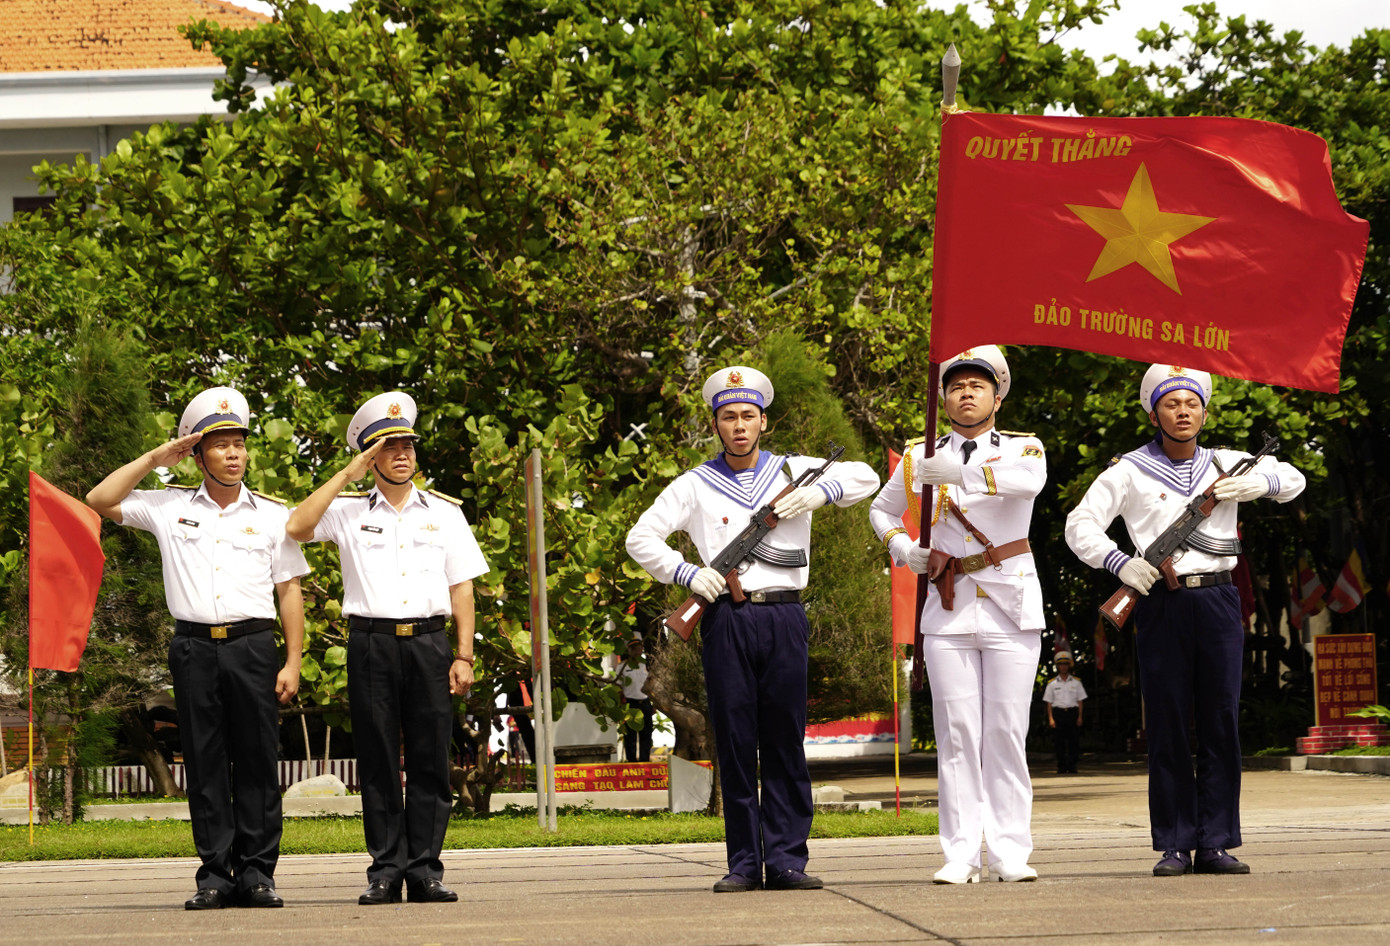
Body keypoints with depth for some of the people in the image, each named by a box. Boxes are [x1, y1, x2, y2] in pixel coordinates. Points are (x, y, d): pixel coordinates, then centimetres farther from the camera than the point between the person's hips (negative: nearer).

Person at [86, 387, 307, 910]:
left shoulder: (272, 515, 10)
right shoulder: (170, 508, 10)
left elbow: (290, 591, 8)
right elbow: (100, 500, 5)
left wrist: (292, 661, 0)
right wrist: (155, 459, 4)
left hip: (252, 645, -1)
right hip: (194, 646, 1)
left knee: (257, 762, -3)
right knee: (205, 763, 0)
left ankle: (257, 872, 0)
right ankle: (215, 873, 2)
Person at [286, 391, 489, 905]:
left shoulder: (443, 512, 13)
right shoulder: (349, 509, 9)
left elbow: (461, 588, 11)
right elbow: (297, 526, -9)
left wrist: (464, 655, 2)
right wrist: (348, 474, -5)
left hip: (429, 641, 1)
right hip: (371, 644, -1)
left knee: (430, 760, -2)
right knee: (378, 761, -1)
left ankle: (425, 871, 0)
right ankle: (385, 871, 2)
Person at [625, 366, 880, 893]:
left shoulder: (793, 472, 13)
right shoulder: (695, 486, 10)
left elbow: (865, 477, 13)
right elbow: (641, 538, 7)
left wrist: (822, 491, -6)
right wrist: (687, 573, -8)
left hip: (784, 617, 1)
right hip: (726, 620, -1)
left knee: (785, 740, -1)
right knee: (735, 742, -1)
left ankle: (786, 859, 0)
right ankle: (744, 863, 3)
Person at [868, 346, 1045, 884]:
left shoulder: (1023, 448, 4)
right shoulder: (921, 458, 12)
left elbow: (1030, 481, -21)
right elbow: (882, 510, 27)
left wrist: (965, 475, -35)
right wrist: (903, 550, 6)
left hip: (1012, 604, -2)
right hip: (949, 608, 2)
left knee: (1006, 732, -4)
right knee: (956, 733, -2)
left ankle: (1010, 853, -2)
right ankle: (960, 855, -2)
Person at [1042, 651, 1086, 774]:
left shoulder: (1076, 683, 10)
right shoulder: (1052, 684, 8)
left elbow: (1080, 701, 10)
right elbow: (1049, 702, 6)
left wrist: (1079, 717, 0)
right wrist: (1051, 718, -4)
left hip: (1072, 713, 0)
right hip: (1058, 712, 0)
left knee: (1074, 741, -5)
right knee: (1059, 742, -3)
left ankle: (1072, 765, 1)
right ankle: (1061, 767, 1)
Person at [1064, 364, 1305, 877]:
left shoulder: (1224, 465, 13)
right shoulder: (1129, 472, 6)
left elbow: (1293, 480, 17)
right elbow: (1080, 526, 3)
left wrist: (1260, 482, -5)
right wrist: (1120, 562, -14)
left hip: (1217, 602, 2)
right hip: (1162, 604, -2)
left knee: (1221, 721, -1)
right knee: (1167, 725, -2)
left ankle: (1215, 844, 3)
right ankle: (1174, 844, 2)